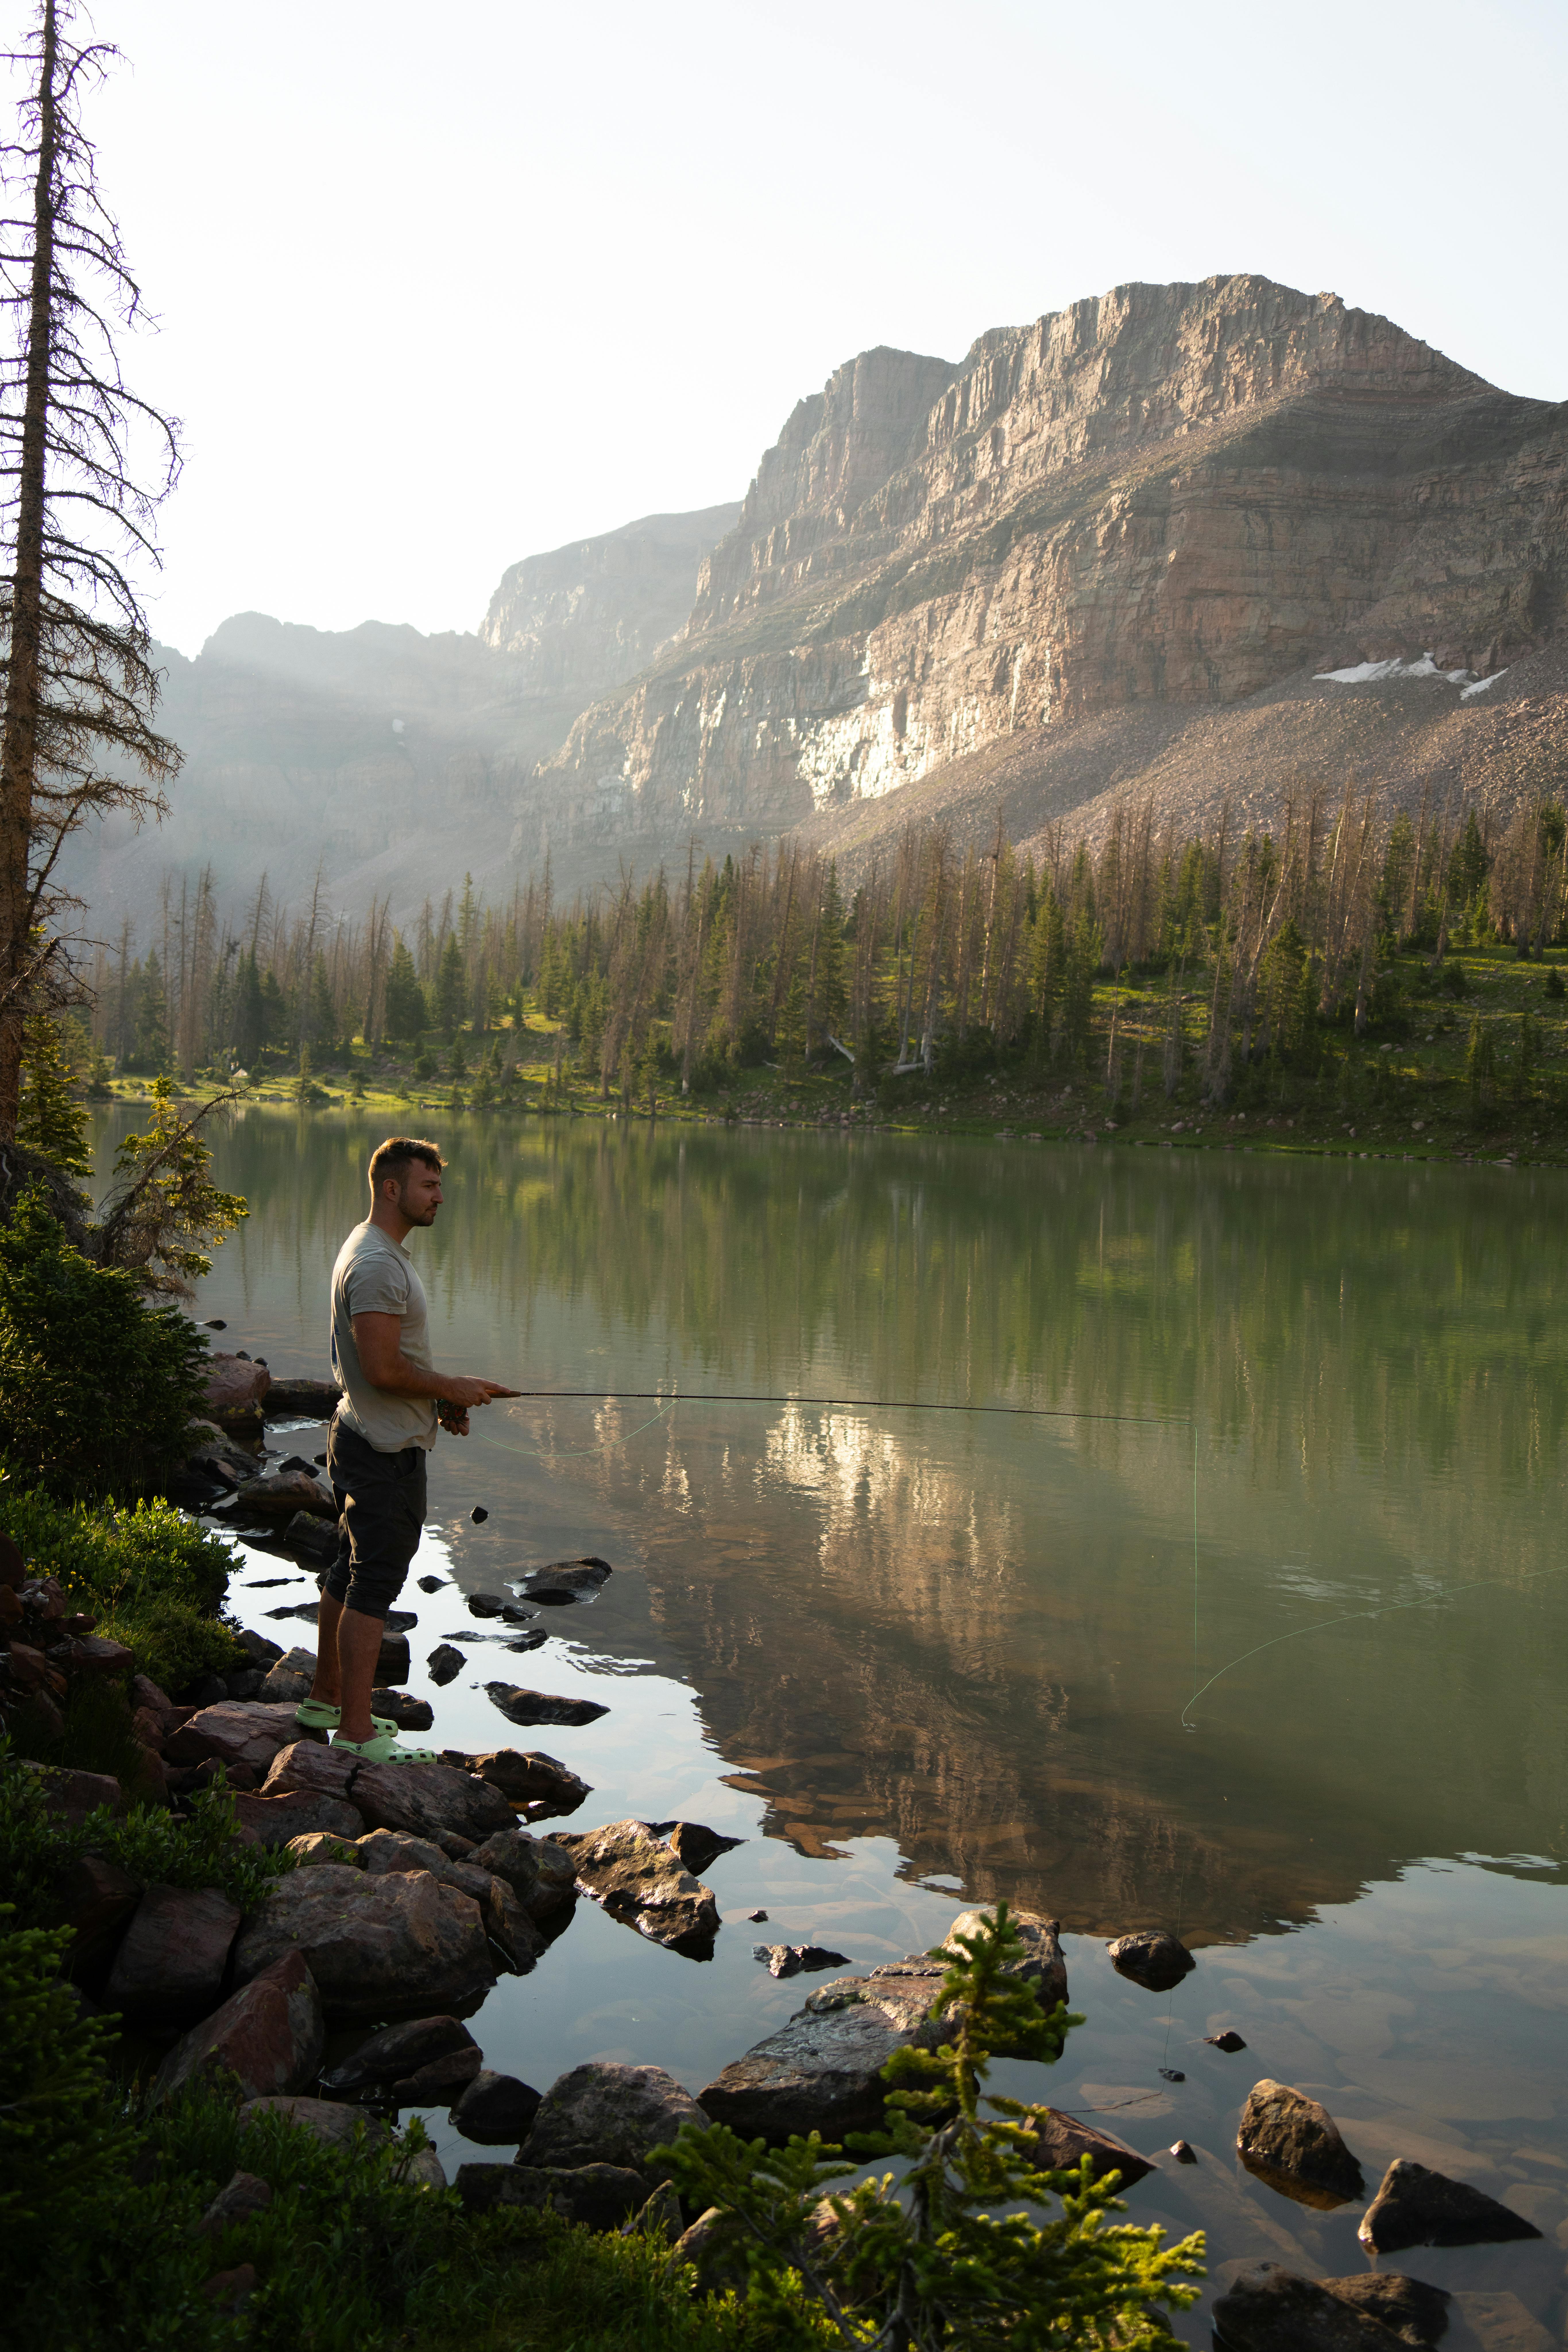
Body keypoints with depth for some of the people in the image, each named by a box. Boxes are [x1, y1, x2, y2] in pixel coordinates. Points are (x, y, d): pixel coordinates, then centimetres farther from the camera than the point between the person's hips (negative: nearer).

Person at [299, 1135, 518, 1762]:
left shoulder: (380, 1252, 14)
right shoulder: (376, 1264, -21)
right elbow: (383, 1369, -26)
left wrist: (439, 1399, 11)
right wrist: (451, 1388, -13)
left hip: (364, 1439, 11)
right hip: (386, 1451, -11)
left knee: (351, 1571, 19)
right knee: (374, 1583, -6)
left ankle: (325, 1698, 32)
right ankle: (356, 1729, -1)